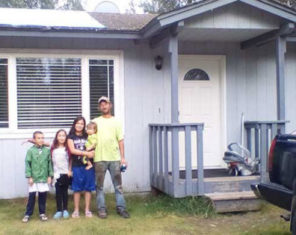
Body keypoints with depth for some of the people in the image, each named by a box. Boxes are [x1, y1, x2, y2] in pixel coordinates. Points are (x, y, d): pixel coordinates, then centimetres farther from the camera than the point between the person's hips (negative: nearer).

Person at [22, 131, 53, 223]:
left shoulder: (47, 150, 1)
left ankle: (42, 213, 22)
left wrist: (50, 175, 3)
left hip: (44, 178, 2)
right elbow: (27, 164, -4)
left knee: (43, 196, 8)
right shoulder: (30, 150, -4)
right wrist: (29, 176, -7)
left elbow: (49, 163, 5)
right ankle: (28, 214, 12)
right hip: (34, 178, -2)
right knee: (31, 196, 1)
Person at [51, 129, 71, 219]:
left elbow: (70, 160, -1)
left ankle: (65, 210, 14)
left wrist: (69, 170, -5)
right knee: (58, 192, 2)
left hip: (65, 173, -1)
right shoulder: (53, 149, 4)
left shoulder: (67, 148, 0)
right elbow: (51, 161, 2)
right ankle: (59, 210, 8)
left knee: (65, 191, 6)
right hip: (57, 173, 1)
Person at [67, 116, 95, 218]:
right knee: (77, 189, 3)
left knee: (88, 188, 3)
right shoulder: (71, 137, 6)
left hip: (88, 165, 2)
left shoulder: (87, 136, 12)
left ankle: (87, 210, 10)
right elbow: (72, 150, -6)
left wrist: (92, 152, -15)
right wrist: (86, 153, -13)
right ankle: (76, 210, 12)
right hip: (76, 166, -1)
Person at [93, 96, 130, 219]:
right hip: (99, 158, 0)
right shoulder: (95, 121, 7)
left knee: (118, 184, 4)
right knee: (99, 185, 4)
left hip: (115, 158, 1)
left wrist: (122, 157, 0)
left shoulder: (116, 122, 9)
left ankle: (121, 207, 11)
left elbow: (120, 140, 6)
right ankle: (101, 208, 12)